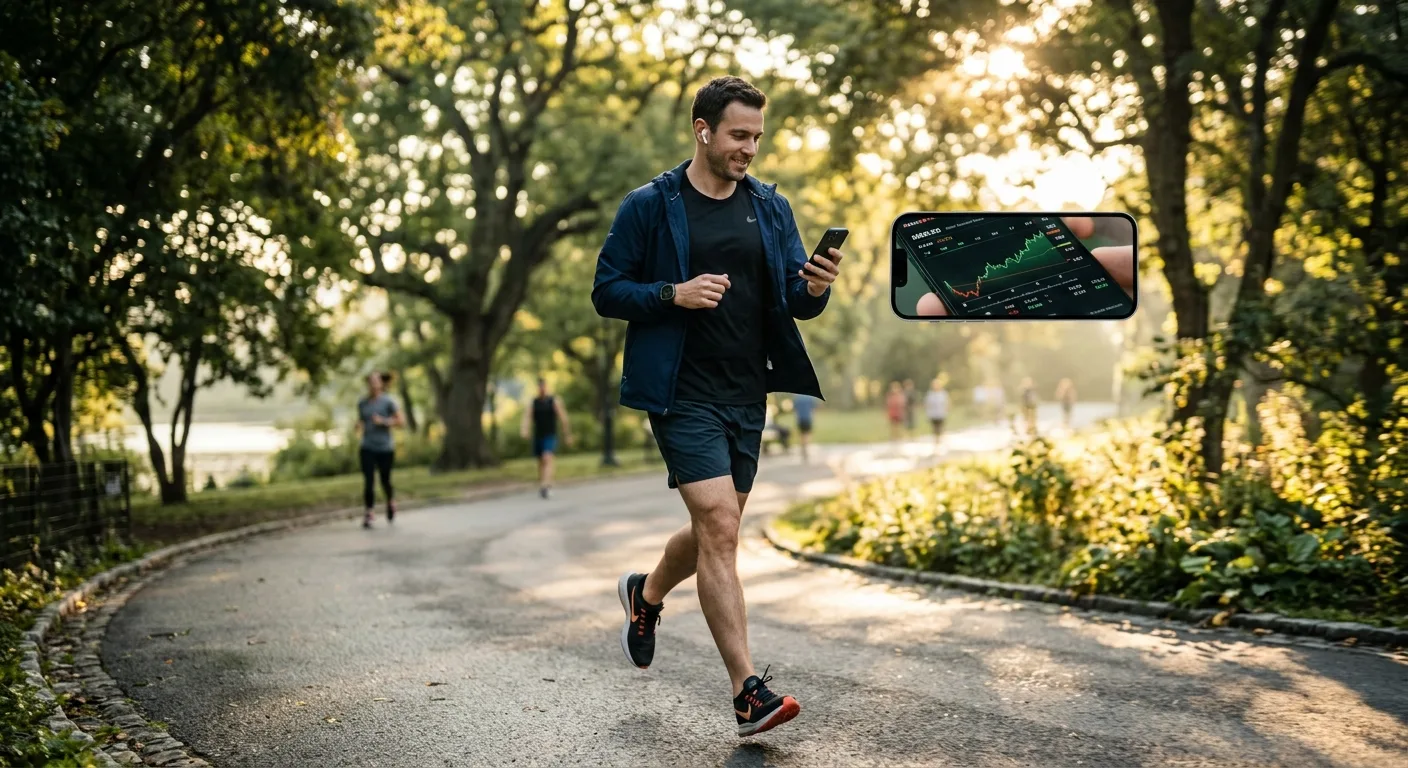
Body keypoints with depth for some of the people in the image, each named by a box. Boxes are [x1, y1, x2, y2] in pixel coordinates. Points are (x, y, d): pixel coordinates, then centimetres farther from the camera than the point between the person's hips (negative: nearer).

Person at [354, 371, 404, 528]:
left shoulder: (388, 401, -5)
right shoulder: (362, 403, 6)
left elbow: (401, 420, -4)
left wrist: (383, 421, -16)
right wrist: (359, 427, -4)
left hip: (385, 448, -2)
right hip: (367, 448, 2)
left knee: (385, 480, 9)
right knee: (368, 481, -8)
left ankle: (391, 502, 38)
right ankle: (368, 513, -4)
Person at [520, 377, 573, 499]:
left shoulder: (554, 401, -1)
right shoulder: (533, 403, 6)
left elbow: (563, 418, 2)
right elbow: (527, 417, -7)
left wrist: (567, 435, 3)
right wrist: (524, 430, -26)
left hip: (550, 436, -4)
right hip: (537, 436, 4)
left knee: (547, 459, -20)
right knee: (540, 462, 11)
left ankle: (545, 486, -32)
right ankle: (548, 485, 26)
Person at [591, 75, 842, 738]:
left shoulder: (770, 207, 9)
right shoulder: (650, 206, -4)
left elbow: (796, 302, 10)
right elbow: (606, 292, -3)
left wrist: (815, 289, -14)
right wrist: (675, 294, -19)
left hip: (748, 395, 6)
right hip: (683, 394, -6)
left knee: (715, 533, 15)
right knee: (720, 529, -14)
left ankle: (646, 595, 46)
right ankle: (748, 692, -10)